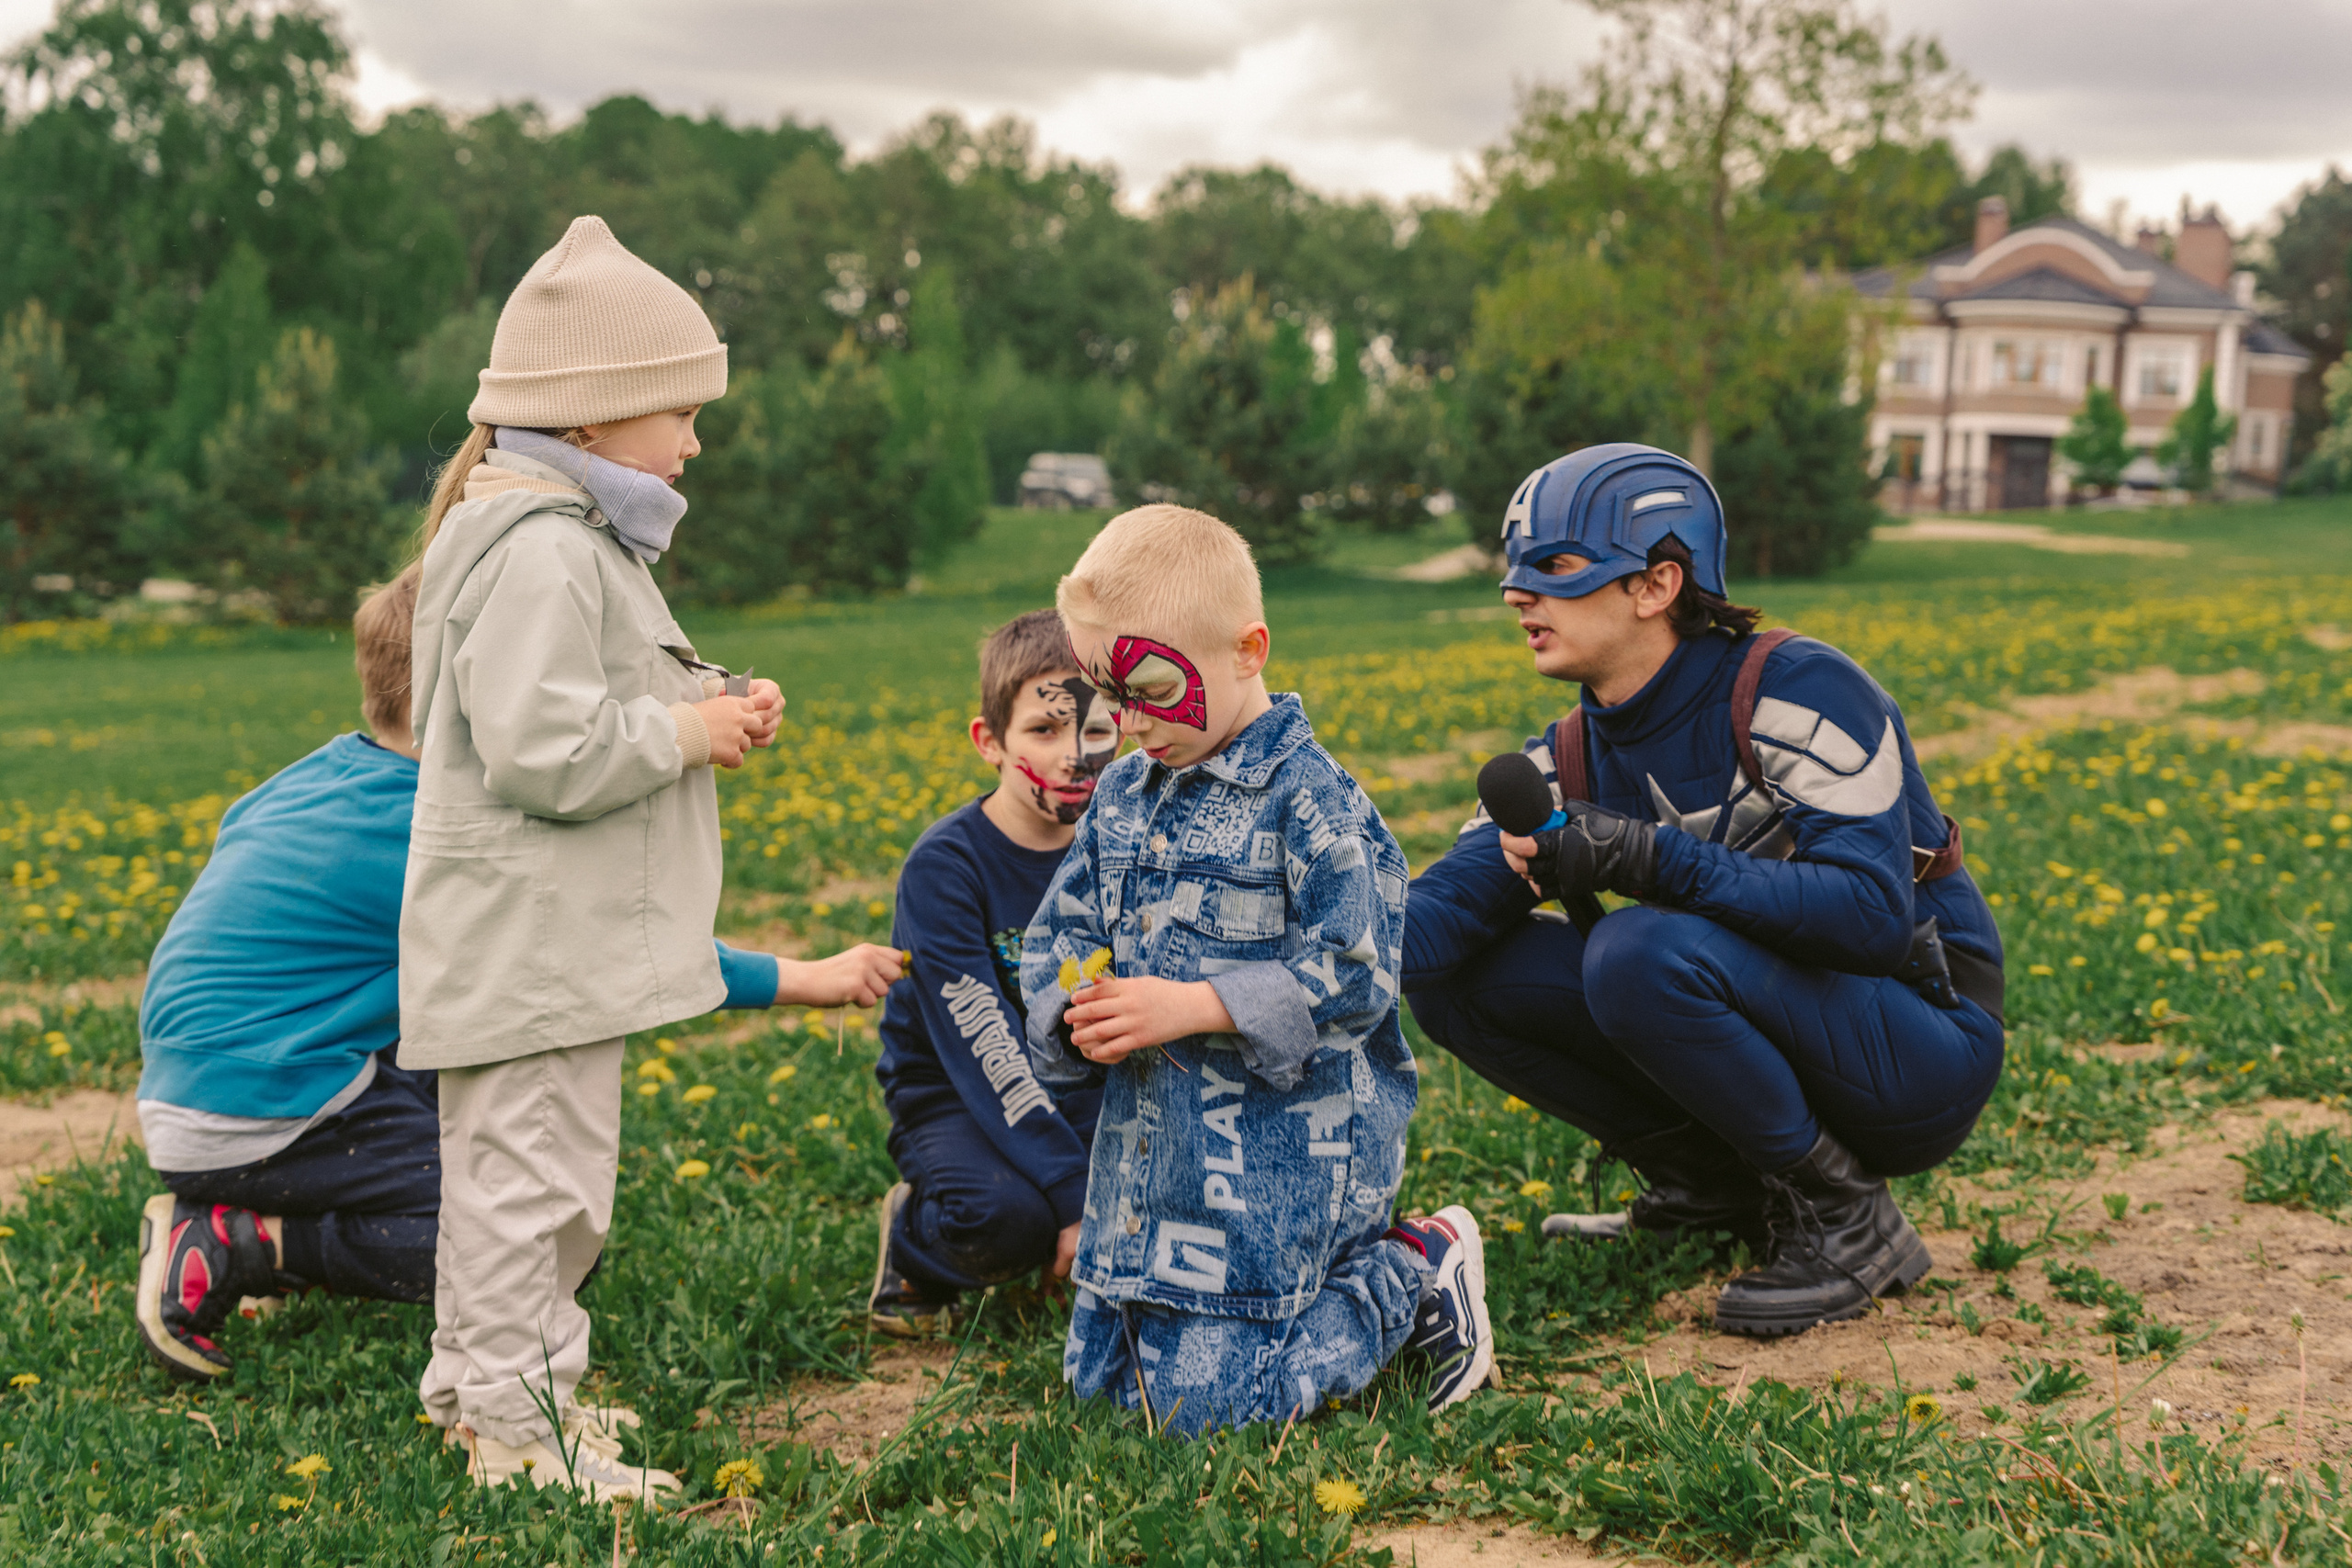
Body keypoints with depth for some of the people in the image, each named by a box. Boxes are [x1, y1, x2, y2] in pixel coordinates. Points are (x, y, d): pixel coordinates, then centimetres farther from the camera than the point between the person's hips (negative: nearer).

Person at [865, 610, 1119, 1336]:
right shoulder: (945, 866, -20)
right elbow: (983, 1054, -25)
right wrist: (1076, 1196, -32)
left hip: (1086, 1089, 5)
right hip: (954, 1097, -4)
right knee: (1003, 1216, -36)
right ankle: (914, 1230, -1)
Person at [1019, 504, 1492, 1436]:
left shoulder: (1307, 800, -15)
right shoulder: (1122, 792, 8)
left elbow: (1353, 977, -19)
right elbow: (1058, 933, 14)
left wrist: (1193, 1007, -23)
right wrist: (1077, 1014, -9)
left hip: (1279, 1156, -8)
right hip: (1147, 1143, 8)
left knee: (1205, 1402, -8)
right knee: (1096, 1378, 16)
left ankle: (1415, 1276, 10)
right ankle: (1340, 1264, 27)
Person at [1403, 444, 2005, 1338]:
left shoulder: (1799, 694, -18)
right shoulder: (1569, 762, 1)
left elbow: (1874, 913, -30)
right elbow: (1429, 923, -9)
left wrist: (1650, 860, -37)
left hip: (1923, 1058, -7)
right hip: (1789, 1029, 7)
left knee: (1643, 952, -33)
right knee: (1457, 972, -5)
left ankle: (1845, 1215, -13)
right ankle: (1722, 1186, 6)